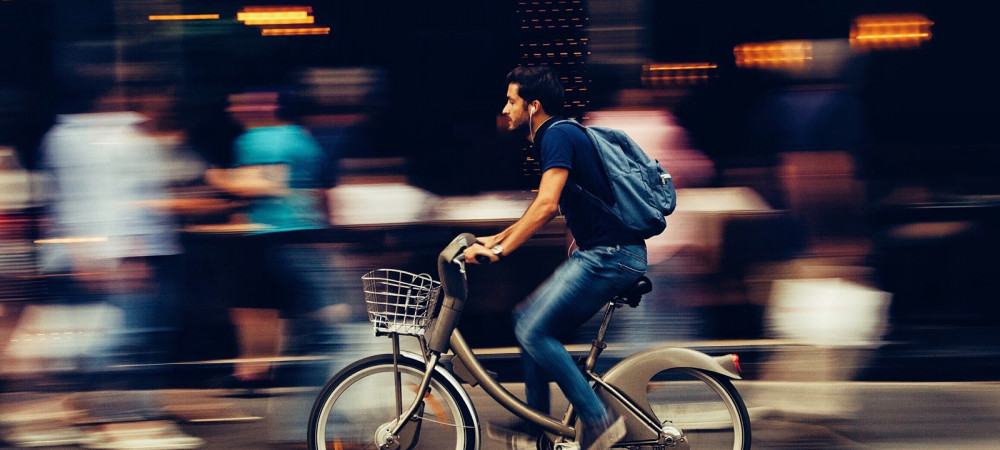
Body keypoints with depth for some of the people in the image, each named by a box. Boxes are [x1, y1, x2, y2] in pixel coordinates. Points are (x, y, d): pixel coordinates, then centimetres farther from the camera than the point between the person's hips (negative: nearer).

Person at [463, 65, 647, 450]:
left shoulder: (557, 136, -13)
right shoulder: (556, 136, 19)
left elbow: (547, 204, -25)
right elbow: (547, 206, 31)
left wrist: (499, 250, -25)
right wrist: (497, 238, 28)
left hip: (610, 256, -10)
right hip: (596, 254, 10)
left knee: (534, 330, -14)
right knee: (532, 326, 11)